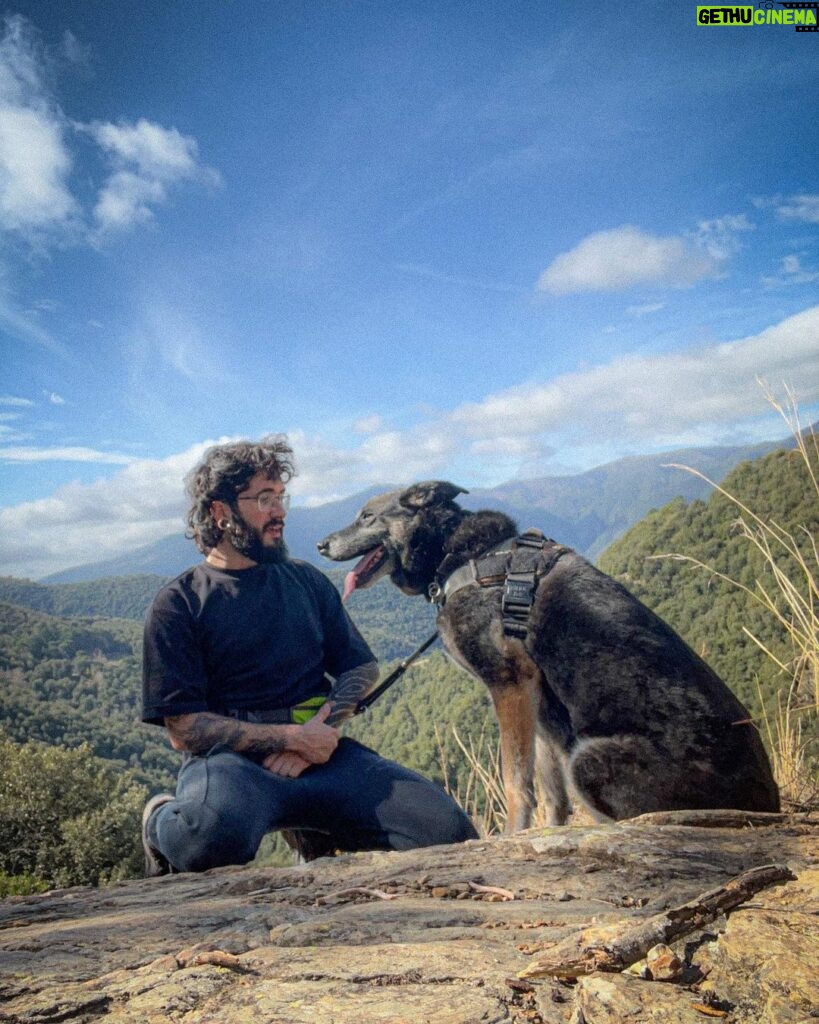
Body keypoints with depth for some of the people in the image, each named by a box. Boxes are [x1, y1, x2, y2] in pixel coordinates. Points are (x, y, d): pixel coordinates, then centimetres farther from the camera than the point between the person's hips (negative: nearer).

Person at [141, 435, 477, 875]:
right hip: (229, 756, -4)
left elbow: (361, 667, 11)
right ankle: (162, 825, -1)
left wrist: (318, 732, -9)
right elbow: (184, 728, -6)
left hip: (318, 750, 4)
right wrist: (292, 737, -14)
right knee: (217, 831, -40)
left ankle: (315, 831, 11)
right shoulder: (177, 605, 1)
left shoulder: (306, 580, 15)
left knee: (445, 828, -17)